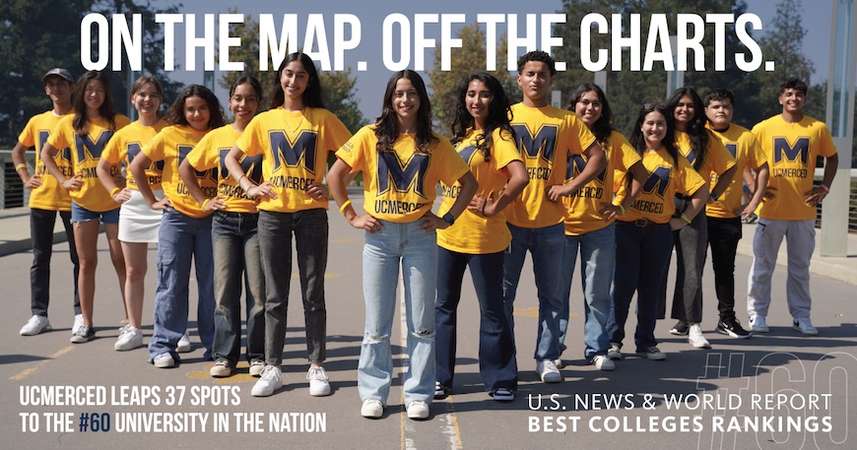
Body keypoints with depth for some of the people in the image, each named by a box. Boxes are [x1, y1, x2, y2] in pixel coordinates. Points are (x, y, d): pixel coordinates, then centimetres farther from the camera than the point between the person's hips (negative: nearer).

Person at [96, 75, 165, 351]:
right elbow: (103, 168, 20)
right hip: (132, 203, 4)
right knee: (133, 271, 9)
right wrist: (115, 192, 7)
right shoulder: (124, 134, 9)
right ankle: (133, 329, 18)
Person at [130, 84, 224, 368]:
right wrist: (152, 201, 1)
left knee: (211, 284, 5)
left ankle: (214, 345, 16)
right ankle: (163, 347, 12)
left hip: (210, 219, 1)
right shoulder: (171, 135, 0)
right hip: (176, 218, -1)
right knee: (172, 284, 2)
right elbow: (137, 166, 4)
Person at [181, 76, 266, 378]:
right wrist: (203, 201, 8)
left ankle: (258, 355, 10)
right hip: (225, 220, 2)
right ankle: (224, 355, 12)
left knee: (258, 291, -1)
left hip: (257, 220, -2)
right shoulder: (216, 137, 7)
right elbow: (186, 169, 16)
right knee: (225, 289, 4)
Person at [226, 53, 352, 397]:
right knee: (275, 295, 6)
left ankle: (316, 366, 13)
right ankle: (272, 368, 13)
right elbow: (232, 157, 15)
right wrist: (248, 187, 0)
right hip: (272, 213, 2)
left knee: (313, 293, 4)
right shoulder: (264, 121, 9)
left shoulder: (323, 119, 3)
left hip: (312, 212, -1)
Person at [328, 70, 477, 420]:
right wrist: (352, 217, -3)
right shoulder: (371, 136, 2)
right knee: (377, 321, 4)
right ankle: (373, 394, 15)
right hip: (379, 235, -1)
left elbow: (469, 182, 10)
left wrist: (448, 218, 1)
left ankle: (418, 395, 14)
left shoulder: (435, 145, 5)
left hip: (420, 236, 1)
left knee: (421, 321, 4)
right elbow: (334, 176, 1)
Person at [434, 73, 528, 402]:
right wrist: (445, 201, 9)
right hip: (448, 233, 7)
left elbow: (520, 177, -25)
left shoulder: (498, 135, -9)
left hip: (483, 237, -7)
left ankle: (500, 380, 17)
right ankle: (441, 376, 22)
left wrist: (493, 208, -17)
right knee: (444, 305, 11)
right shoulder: (461, 134, 12)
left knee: (491, 309, 4)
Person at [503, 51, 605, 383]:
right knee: (503, 293, 5)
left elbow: (598, 158, 5)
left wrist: (571, 186, -5)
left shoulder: (566, 120, 5)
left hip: (550, 221, 0)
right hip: (510, 219, 0)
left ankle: (546, 358, 19)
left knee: (550, 294, 8)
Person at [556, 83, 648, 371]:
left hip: (600, 226, 1)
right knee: (558, 290, 6)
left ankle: (596, 350, 17)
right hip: (562, 224, -1)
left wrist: (622, 205, -1)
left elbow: (640, 174, 6)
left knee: (598, 292, 6)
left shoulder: (612, 139, 4)